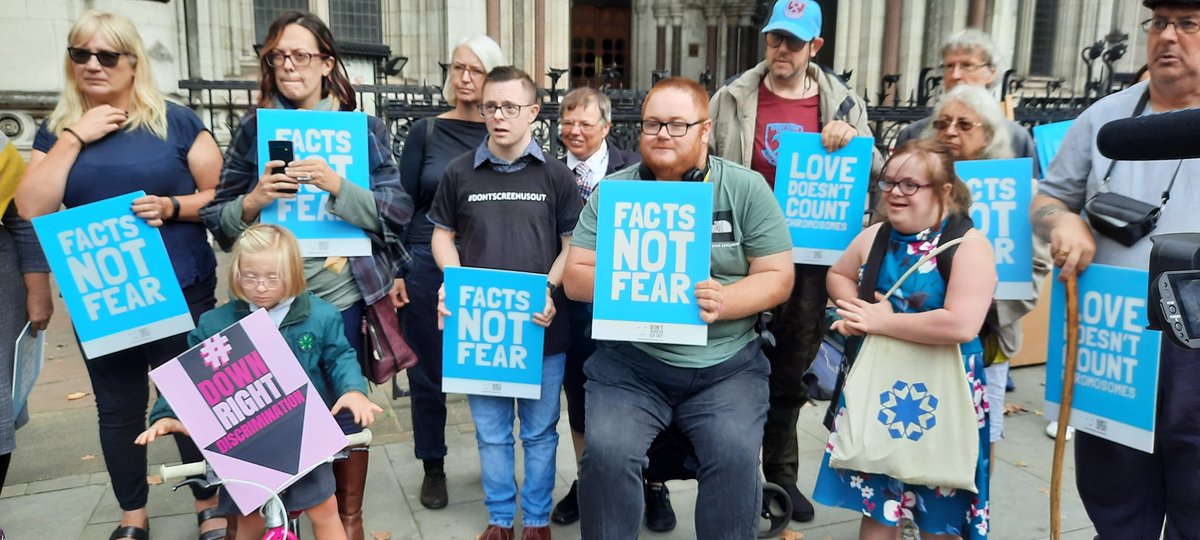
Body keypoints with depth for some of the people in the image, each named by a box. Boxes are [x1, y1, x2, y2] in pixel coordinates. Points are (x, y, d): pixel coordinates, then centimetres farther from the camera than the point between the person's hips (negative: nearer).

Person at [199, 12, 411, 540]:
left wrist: (338, 186, -21)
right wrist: (252, 202, -15)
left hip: (343, 296, -1)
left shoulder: (364, 128, 1)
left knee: (346, 409, 8)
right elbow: (216, 220, 6)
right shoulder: (254, 130, 5)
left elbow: (398, 212, -6)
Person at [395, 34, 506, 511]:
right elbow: (402, 205, 3)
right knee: (428, 372, 9)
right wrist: (395, 269, -3)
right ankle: (433, 468, 27)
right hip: (429, 266, 0)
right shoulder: (426, 132, 1)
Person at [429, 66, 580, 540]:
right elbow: (443, 235, 13)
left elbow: (573, 244, 2)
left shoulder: (556, 174, 0)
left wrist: (548, 291, -14)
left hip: (541, 325, -1)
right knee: (491, 432, 13)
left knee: (539, 431, 11)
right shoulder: (459, 172, 5)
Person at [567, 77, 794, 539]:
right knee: (606, 450, -21)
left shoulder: (746, 187, 2)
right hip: (630, 361, 1)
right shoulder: (612, 191, 5)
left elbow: (777, 277, 1)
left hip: (726, 363, 0)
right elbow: (576, 277, 3)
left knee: (735, 455, -22)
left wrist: (724, 302, -18)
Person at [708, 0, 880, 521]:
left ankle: (781, 471, 29)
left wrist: (853, 138, -10)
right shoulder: (733, 98, 1)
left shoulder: (842, 101, 5)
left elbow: (875, 170, 9)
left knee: (792, 367, 13)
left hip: (810, 252, 2)